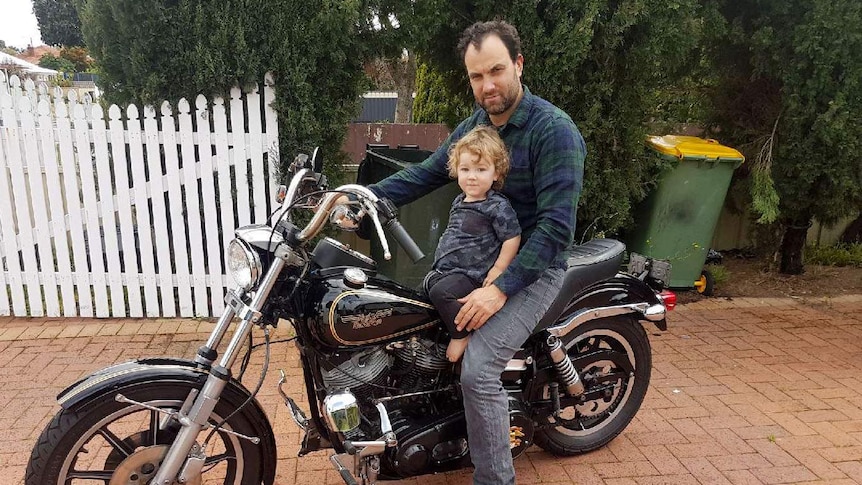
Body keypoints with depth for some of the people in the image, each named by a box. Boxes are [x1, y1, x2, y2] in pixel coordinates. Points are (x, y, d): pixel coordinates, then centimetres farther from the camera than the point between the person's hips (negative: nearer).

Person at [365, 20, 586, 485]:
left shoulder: (554, 130, -19)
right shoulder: (472, 126, 6)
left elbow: (557, 225, -23)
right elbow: (424, 173, 7)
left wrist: (501, 288, -28)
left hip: (533, 269, -8)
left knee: (477, 369, -23)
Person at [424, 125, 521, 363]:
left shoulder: (498, 206, -15)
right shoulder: (459, 202, 12)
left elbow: (512, 238, -17)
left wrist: (496, 271, -18)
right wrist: (441, 258, 24)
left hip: (472, 274, -9)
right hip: (443, 269, 10)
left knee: (441, 291, -28)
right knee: (425, 284, 18)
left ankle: (462, 335, -10)